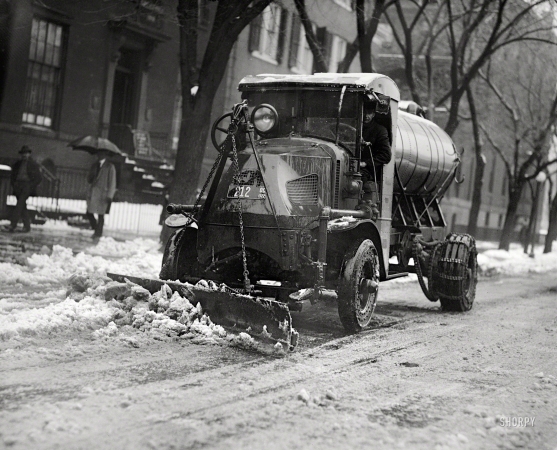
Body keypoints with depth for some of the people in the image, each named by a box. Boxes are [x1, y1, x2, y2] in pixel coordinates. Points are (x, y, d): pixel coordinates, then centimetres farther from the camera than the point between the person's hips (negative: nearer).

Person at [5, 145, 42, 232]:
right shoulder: (17, 164, 14)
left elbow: (39, 177, 1)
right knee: (22, 206, 3)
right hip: (18, 186, 5)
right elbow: (13, 175, 22)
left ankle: (13, 225, -25)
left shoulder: (34, 164, 2)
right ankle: (27, 226, 10)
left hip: (27, 186, -5)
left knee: (20, 204, -19)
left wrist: (31, 186, -8)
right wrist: (14, 185, 7)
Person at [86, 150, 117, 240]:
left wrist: (109, 196, -10)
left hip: (103, 194, -5)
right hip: (92, 193, 5)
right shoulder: (94, 166, 16)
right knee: (89, 213, 3)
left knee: (100, 215, -1)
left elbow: (112, 182, -5)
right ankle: (96, 229, 24)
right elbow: (89, 179, 17)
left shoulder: (110, 167, -3)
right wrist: (91, 176, -8)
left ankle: (98, 234, 8)